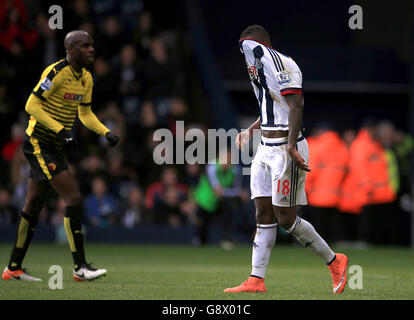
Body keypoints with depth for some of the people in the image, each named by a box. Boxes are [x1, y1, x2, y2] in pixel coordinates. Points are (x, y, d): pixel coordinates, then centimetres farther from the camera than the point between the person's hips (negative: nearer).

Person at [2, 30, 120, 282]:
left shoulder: (86, 78, 9)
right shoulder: (57, 72, -18)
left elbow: (85, 113, 19)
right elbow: (32, 105, -20)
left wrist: (106, 132, 3)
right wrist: (61, 130, -27)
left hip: (54, 147, 9)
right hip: (39, 143, -9)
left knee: (33, 205, 13)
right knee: (74, 199, -16)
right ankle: (80, 267, -14)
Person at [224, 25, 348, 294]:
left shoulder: (280, 65, -14)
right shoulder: (262, 68, 16)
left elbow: (296, 105, -21)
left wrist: (291, 147, -27)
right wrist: (250, 131, 38)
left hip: (285, 150, -9)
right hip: (266, 149, 9)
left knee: (285, 218, -6)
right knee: (264, 214, 5)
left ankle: (334, 261, 9)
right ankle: (256, 280, 4)